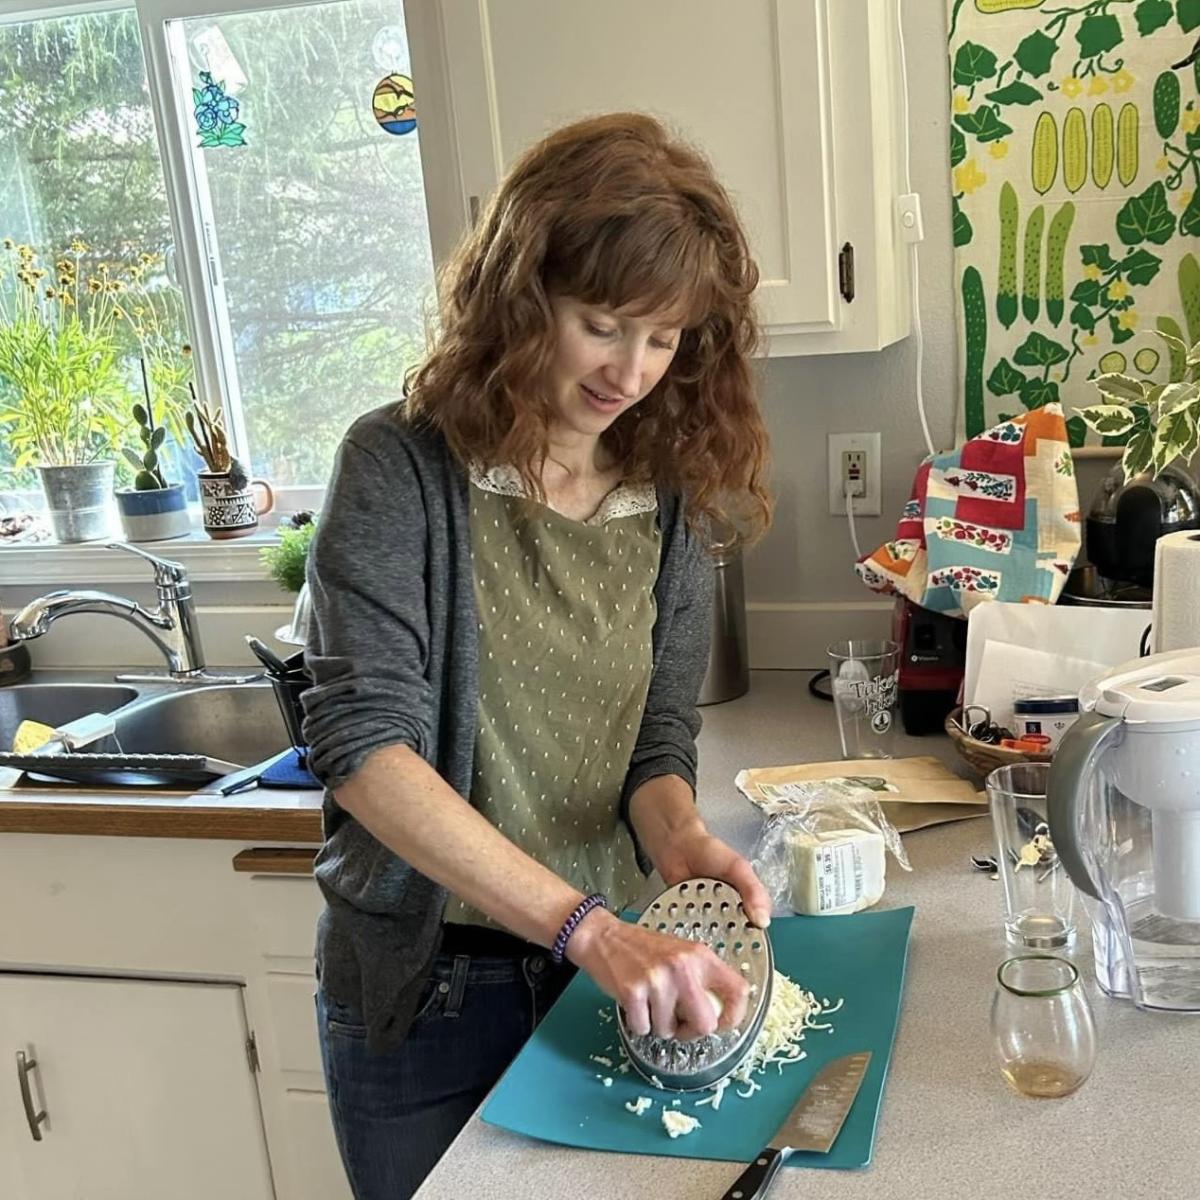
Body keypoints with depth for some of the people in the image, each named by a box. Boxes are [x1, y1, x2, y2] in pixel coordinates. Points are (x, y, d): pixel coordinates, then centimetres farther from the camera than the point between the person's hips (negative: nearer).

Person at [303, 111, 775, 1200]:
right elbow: (362, 744, -24)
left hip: (606, 975, 4)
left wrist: (679, 838, -23)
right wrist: (586, 925, -32)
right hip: (426, 989, -3)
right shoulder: (403, 467, -15)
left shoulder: (668, 498, -1)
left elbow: (660, 738, 1)